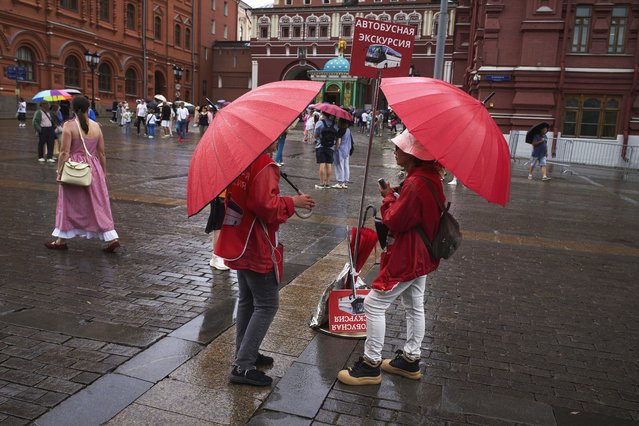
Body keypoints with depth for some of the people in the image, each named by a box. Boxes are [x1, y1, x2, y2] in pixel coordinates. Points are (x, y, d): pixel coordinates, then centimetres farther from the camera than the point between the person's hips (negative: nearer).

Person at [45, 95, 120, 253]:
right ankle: (112, 238, 2)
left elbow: (64, 152, -12)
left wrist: (59, 171, -4)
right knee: (98, 205, 7)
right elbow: (101, 153, 5)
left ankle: (61, 240, 23)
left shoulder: (69, 125, -9)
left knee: (69, 204, 10)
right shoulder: (96, 126, 2)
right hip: (93, 167, 3)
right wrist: (103, 172, 14)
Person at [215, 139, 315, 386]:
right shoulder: (264, 165, -19)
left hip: (239, 243, 10)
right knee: (267, 305, -1)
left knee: (247, 301, 20)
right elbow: (267, 206, -26)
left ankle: (245, 354, 31)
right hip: (258, 248, -10)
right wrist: (293, 202, -12)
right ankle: (243, 367, 0)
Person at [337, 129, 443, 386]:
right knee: (414, 306, 19)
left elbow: (394, 222, -23)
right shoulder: (430, 177, 5)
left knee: (374, 305, -2)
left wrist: (389, 197, -9)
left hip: (406, 258, -10)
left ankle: (371, 366, 9)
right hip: (421, 256, 11)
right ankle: (410, 360, 34)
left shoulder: (415, 184, -27)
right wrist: (397, 196, -1)